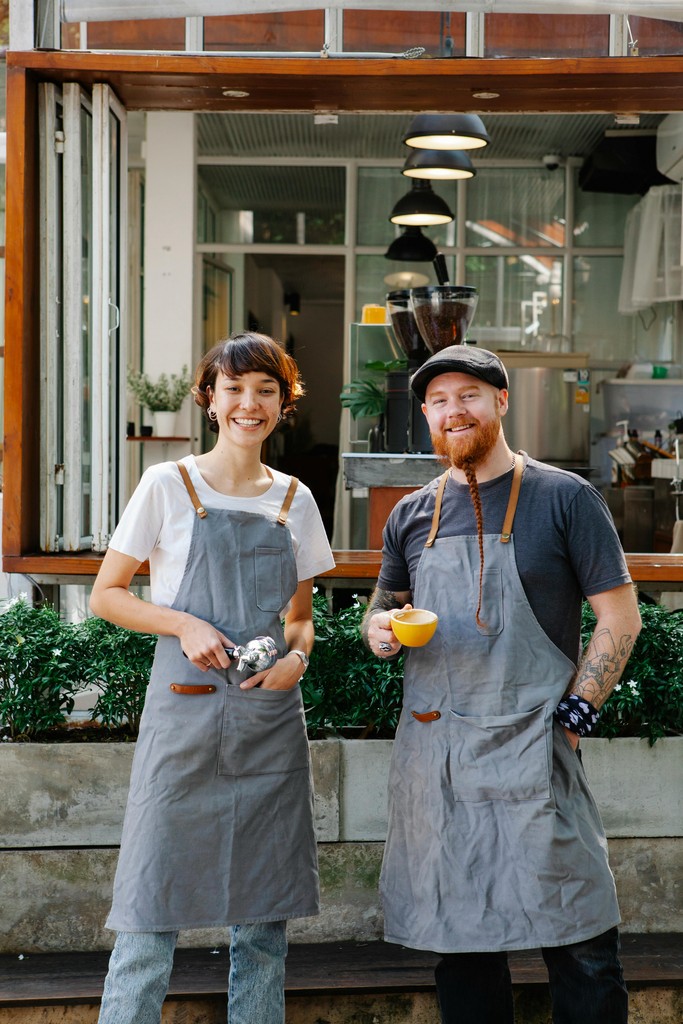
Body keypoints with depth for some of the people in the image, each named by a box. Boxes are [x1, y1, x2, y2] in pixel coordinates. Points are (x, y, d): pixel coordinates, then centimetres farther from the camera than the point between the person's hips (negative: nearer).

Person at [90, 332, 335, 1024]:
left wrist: (296, 657, -4)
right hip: (184, 714, -3)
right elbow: (106, 595, 2)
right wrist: (183, 624, -13)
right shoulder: (168, 486, 0)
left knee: (264, 920, 9)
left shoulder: (295, 500, 10)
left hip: (271, 719, 4)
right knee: (150, 918, -3)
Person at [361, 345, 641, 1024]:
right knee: (460, 942, 11)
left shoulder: (564, 499, 0)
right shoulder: (412, 515, 12)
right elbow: (381, 609, 24)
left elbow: (619, 619, 1)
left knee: (579, 945, -3)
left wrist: (573, 716, -7)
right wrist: (379, 629, 0)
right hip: (431, 753, 4)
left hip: (531, 747, -4)